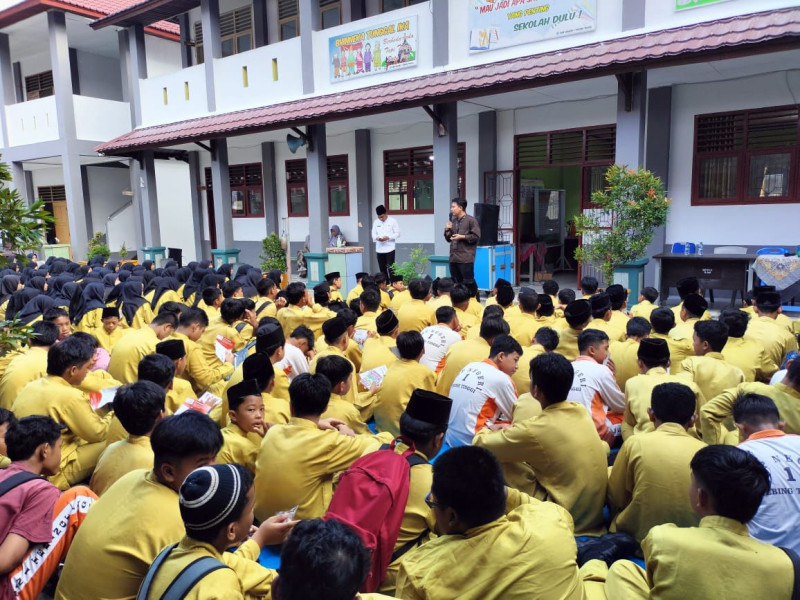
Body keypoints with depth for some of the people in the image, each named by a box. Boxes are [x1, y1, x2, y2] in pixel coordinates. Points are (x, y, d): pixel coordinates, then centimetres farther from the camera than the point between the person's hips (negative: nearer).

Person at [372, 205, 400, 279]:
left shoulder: (393, 221, -2)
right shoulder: (375, 222, 8)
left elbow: (397, 233, -2)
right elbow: (373, 234, 10)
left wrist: (388, 237, -18)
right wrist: (377, 238, -13)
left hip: (389, 248, -4)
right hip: (379, 249, 4)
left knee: (390, 268, -7)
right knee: (382, 269, 7)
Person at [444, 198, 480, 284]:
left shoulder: (471, 220, -4)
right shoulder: (453, 221, 16)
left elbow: (476, 237, -8)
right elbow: (449, 239, 22)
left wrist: (462, 237, -13)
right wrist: (447, 230, 3)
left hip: (466, 258, -7)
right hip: (453, 258, 7)